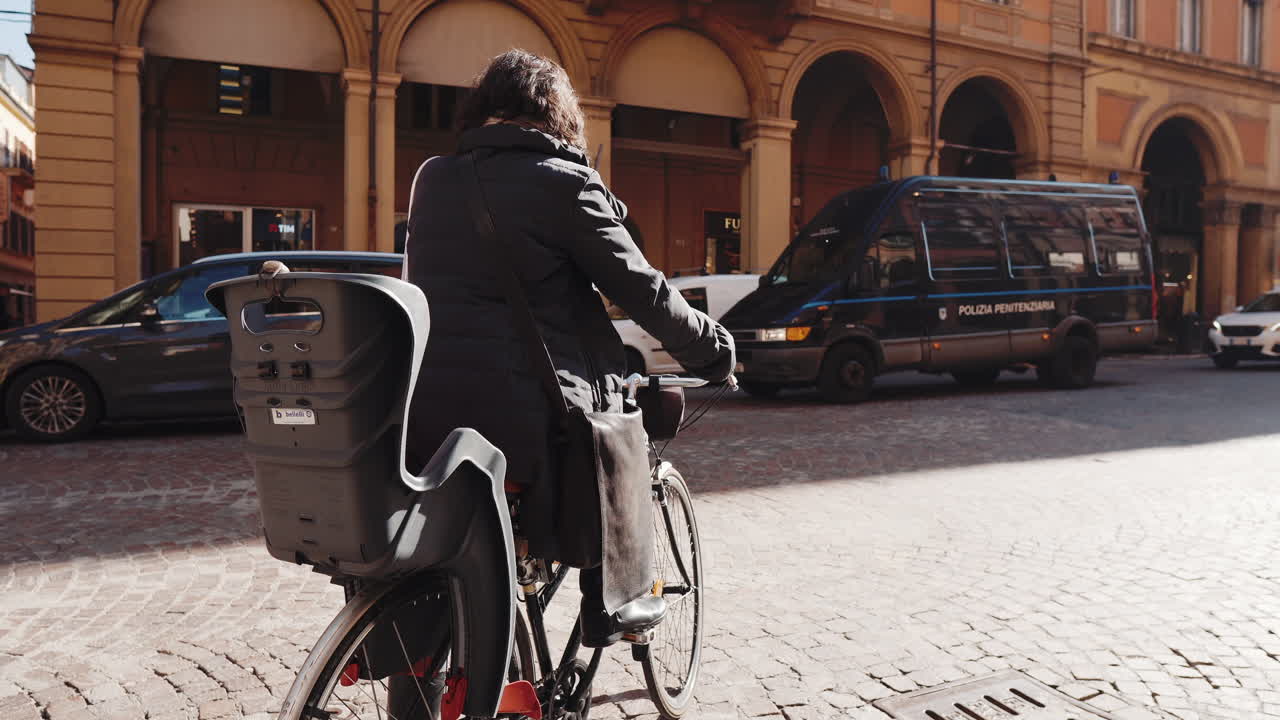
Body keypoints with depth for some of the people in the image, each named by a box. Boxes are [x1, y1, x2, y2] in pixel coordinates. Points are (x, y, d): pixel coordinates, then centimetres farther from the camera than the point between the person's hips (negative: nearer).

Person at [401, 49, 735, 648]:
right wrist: (714, 348, 12)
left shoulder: (432, 178, 11)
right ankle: (611, 610, 27)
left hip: (426, 407, 6)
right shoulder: (564, 183, -6)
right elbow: (642, 291, -3)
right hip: (525, 412, -5)